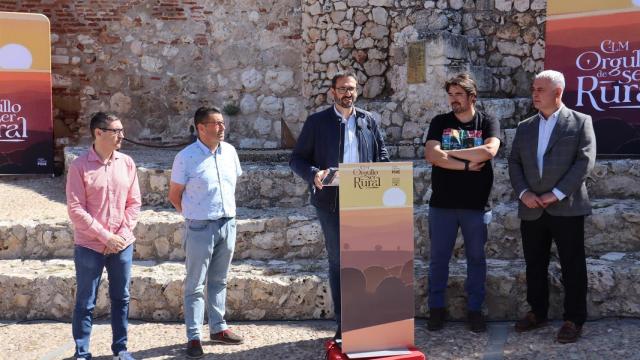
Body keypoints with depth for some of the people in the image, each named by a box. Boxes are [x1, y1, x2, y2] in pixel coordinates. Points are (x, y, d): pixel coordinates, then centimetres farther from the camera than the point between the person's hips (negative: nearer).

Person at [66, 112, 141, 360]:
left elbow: (134, 203, 5)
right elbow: (75, 210, -12)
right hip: (89, 246, -4)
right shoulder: (80, 166, -10)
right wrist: (106, 237, -14)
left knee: (121, 298, 13)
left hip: (122, 245, 4)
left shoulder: (127, 163, 2)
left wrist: (122, 235, -6)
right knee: (85, 302, 7)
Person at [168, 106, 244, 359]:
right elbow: (174, 195, -3)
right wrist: (193, 216, 4)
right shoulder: (186, 157, -12)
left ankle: (218, 328, 27)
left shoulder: (229, 151, 4)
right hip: (200, 228, -5)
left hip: (228, 224, 5)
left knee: (219, 281, 16)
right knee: (195, 285, 3)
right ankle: (193, 337, 9)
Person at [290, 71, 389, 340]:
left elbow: (383, 154, 14)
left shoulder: (369, 120, 10)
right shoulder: (317, 122, 2)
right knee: (338, 262, 5)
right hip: (331, 203, -2)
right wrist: (313, 174, -19)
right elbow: (297, 159, 1)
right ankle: (343, 324, 14)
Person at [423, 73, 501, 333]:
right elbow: (431, 155, -9)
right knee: (438, 258, 7)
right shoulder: (440, 122, 6)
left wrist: (448, 153, -12)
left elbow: (489, 151, -17)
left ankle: (474, 310, 20)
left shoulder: (488, 123, 3)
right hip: (442, 204, 1)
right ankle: (436, 308, 19)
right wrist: (467, 165, -14)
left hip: (476, 204, 0)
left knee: (476, 258, 8)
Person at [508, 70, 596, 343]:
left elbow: (585, 161, -8)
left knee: (572, 266, 2)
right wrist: (523, 192, -7)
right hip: (532, 209, 4)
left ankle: (574, 319, 13)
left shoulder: (580, 122, 1)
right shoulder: (524, 127, 13)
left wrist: (557, 193, -14)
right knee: (534, 266, 12)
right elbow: (514, 163, 10)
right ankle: (537, 312, 26)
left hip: (566, 207, -4)